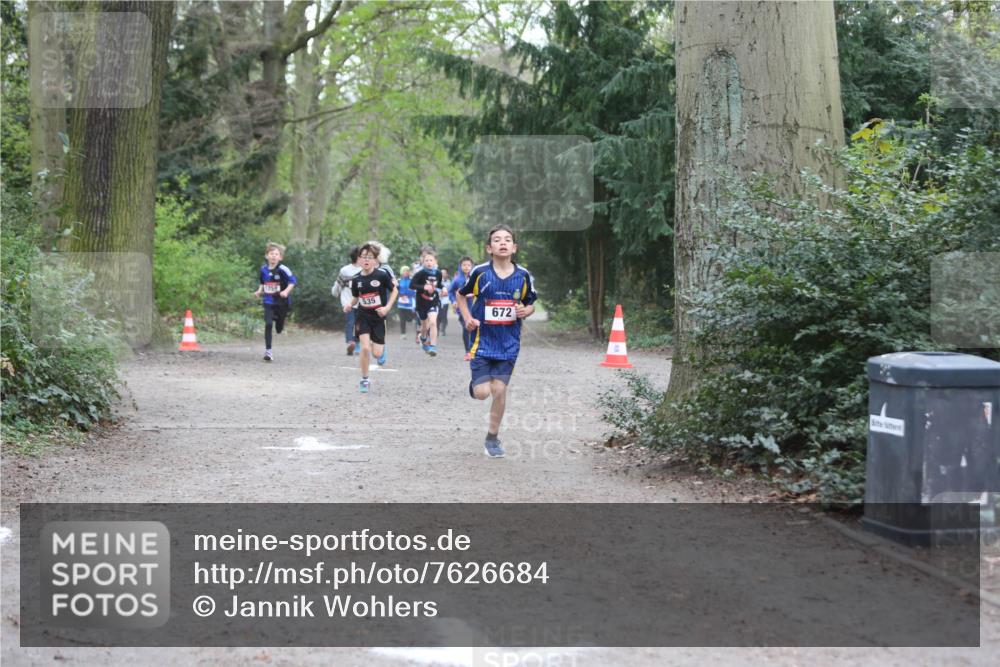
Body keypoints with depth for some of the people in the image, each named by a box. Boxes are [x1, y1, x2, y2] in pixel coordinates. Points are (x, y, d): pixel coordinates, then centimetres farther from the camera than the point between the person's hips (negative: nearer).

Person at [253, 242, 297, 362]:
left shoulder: (282, 269, -14)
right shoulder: (263, 269, 2)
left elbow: (292, 281, -11)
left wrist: (286, 291, -25)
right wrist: (259, 291, 4)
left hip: (282, 302, -2)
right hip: (268, 302, 2)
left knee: (279, 329, 10)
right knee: (268, 324, -15)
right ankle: (268, 350, -9)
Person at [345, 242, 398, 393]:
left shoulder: (382, 274, -13)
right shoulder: (356, 279, -4)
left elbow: (394, 290, -2)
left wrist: (387, 307, -13)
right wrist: (349, 305, -11)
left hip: (378, 317, -1)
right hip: (363, 316, 1)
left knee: (377, 354, -2)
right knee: (365, 348, -17)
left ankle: (379, 346, 38)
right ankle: (365, 380, 1)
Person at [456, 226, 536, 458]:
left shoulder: (523, 275, -2)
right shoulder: (480, 272, -8)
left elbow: (530, 304, 11)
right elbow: (461, 295, 8)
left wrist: (526, 311, -11)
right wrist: (468, 319, -6)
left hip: (508, 343, 2)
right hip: (483, 340, -1)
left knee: (499, 390, 0)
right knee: (482, 392, -8)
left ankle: (492, 438, 17)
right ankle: (476, 383, 30)